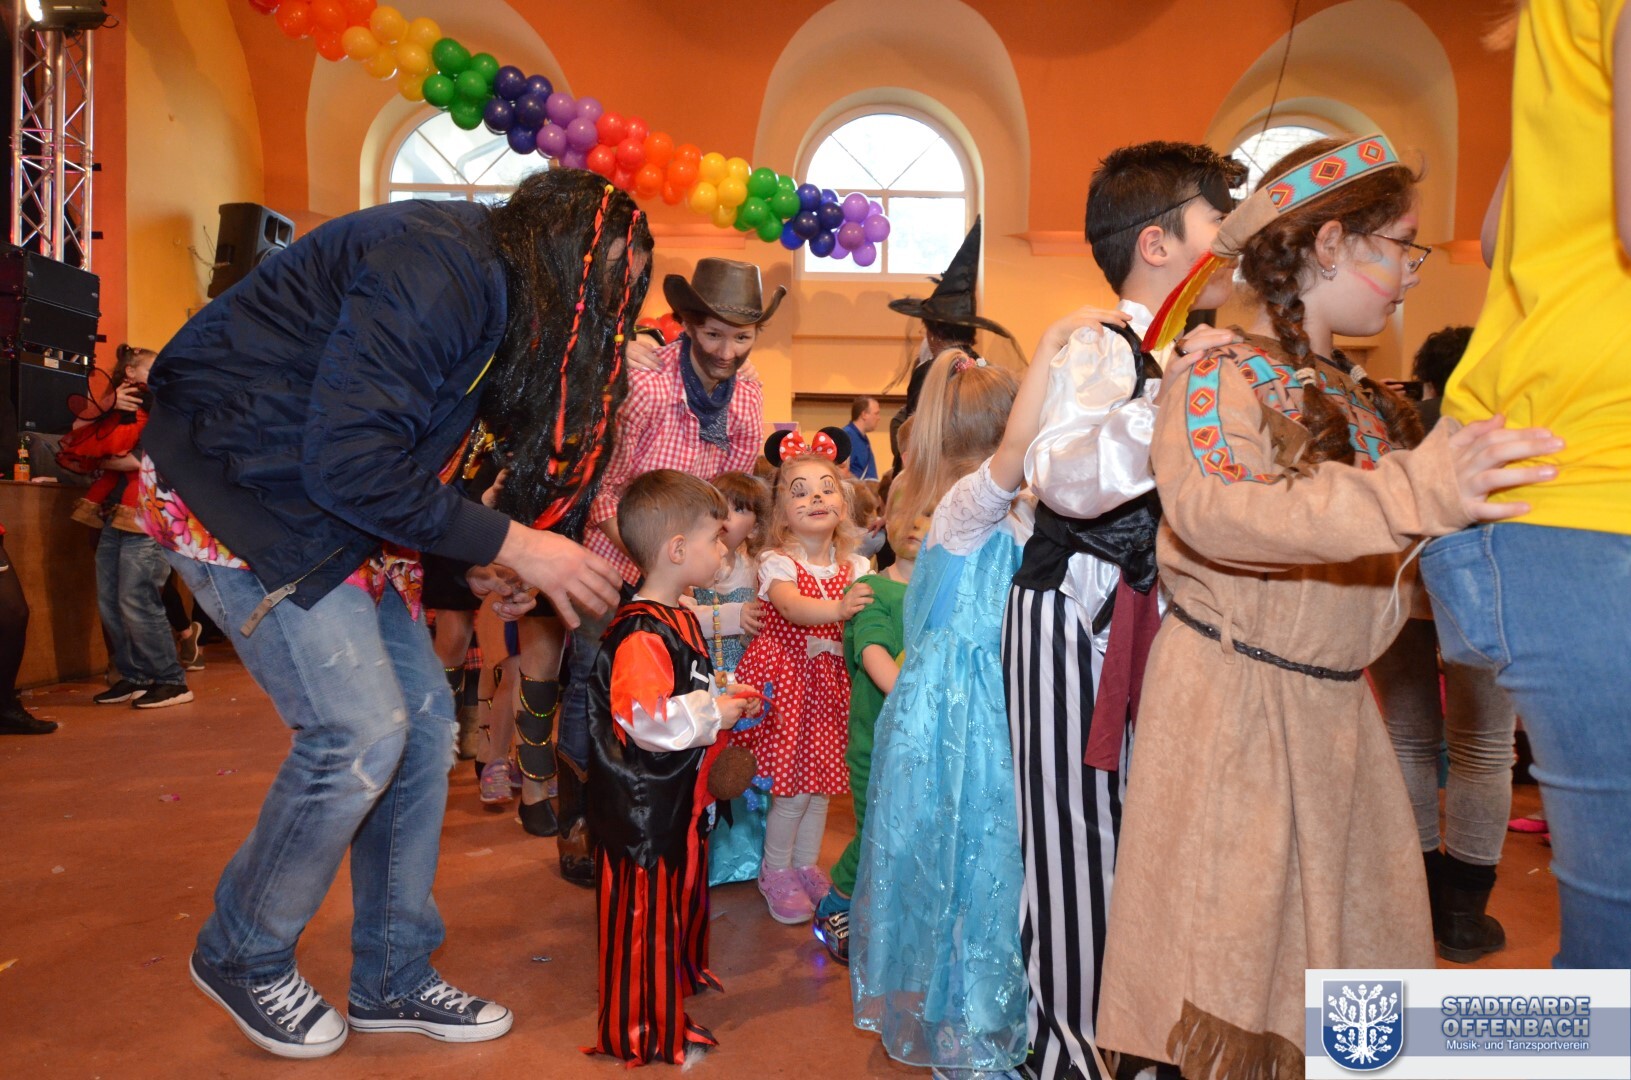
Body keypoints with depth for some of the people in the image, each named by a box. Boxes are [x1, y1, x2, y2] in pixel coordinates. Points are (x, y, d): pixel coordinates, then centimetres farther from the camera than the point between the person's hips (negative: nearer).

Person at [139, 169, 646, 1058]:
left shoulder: (491, 286, 6)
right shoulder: (436, 270, -25)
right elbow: (351, 463, -31)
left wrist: (481, 566, 1)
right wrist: (510, 544, -25)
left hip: (328, 507, 10)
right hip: (234, 492, -9)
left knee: (424, 716, 4)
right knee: (360, 730, -13)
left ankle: (392, 980, 19)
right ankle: (242, 958, 16)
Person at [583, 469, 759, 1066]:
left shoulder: (680, 619, 8)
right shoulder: (640, 635, -28)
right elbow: (647, 720, -34)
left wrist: (727, 696, 9)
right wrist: (715, 713, -24)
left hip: (681, 798, 10)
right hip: (644, 807, -10)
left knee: (683, 890, 26)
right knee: (646, 910, 5)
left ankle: (683, 974, 48)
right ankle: (640, 1030, 22)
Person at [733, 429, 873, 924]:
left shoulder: (855, 566, 2)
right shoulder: (776, 562, -11)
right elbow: (792, 607, -31)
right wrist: (838, 608, -48)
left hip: (829, 679, 5)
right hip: (787, 677, -4)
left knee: (821, 778, 13)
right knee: (791, 788, -1)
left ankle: (806, 864, 35)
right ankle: (775, 872, 22)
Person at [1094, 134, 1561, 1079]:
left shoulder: (1363, 399, 14)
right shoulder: (1223, 379, -11)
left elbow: (1392, 558, 23)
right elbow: (1210, 510, -31)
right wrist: (1410, 494, -39)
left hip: (1336, 707, 8)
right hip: (1233, 705, -8)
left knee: (1348, 923, 12)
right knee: (1234, 941, 1)